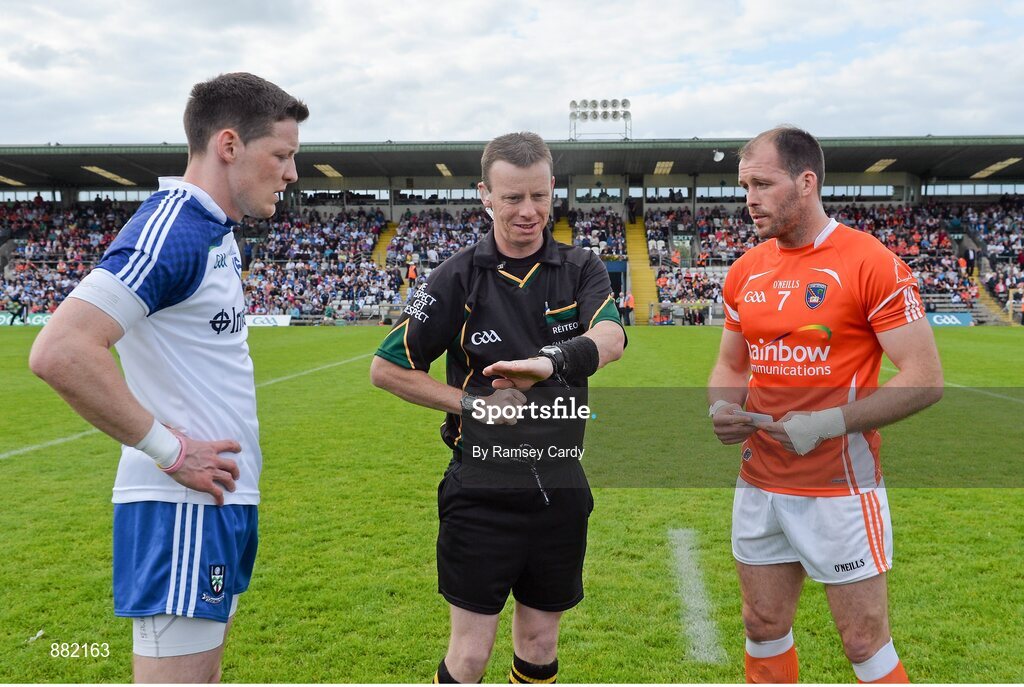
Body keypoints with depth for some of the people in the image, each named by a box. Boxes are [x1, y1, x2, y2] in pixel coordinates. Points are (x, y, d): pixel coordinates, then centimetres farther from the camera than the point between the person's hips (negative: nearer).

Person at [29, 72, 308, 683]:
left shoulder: (215, 230, 12)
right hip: (184, 506, -10)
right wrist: (172, 451, -21)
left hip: (220, 498, 10)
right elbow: (59, 353, -28)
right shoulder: (171, 231, -18)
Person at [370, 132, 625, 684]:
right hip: (481, 490, -2)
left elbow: (610, 336, -19)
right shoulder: (459, 277, -5)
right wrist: (473, 403, -11)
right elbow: (386, 368, -2)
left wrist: (550, 362, -39)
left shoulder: (581, 268, 1)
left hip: (561, 488, 3)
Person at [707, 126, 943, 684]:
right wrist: (722, 408, -5)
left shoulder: (871, 263, -12)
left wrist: (826, 423, -21)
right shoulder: (745, 271, 6)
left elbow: (925, 379, -13)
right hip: (759, 486, 6)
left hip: (841, 490, -5)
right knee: (764, 627, 17)